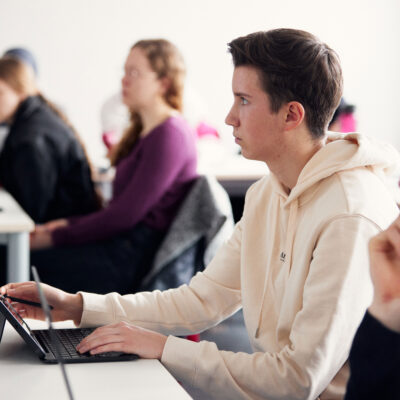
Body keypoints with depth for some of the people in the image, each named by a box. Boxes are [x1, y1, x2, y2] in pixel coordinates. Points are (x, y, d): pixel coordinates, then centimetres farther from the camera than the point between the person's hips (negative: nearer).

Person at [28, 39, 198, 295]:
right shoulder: (146, 130, 18)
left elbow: (127, 214, -18)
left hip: (136, 259, -9)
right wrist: (70, 224, 9)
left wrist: (57, 237, -11)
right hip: (125, 246, 9)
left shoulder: (169, 134, -14)